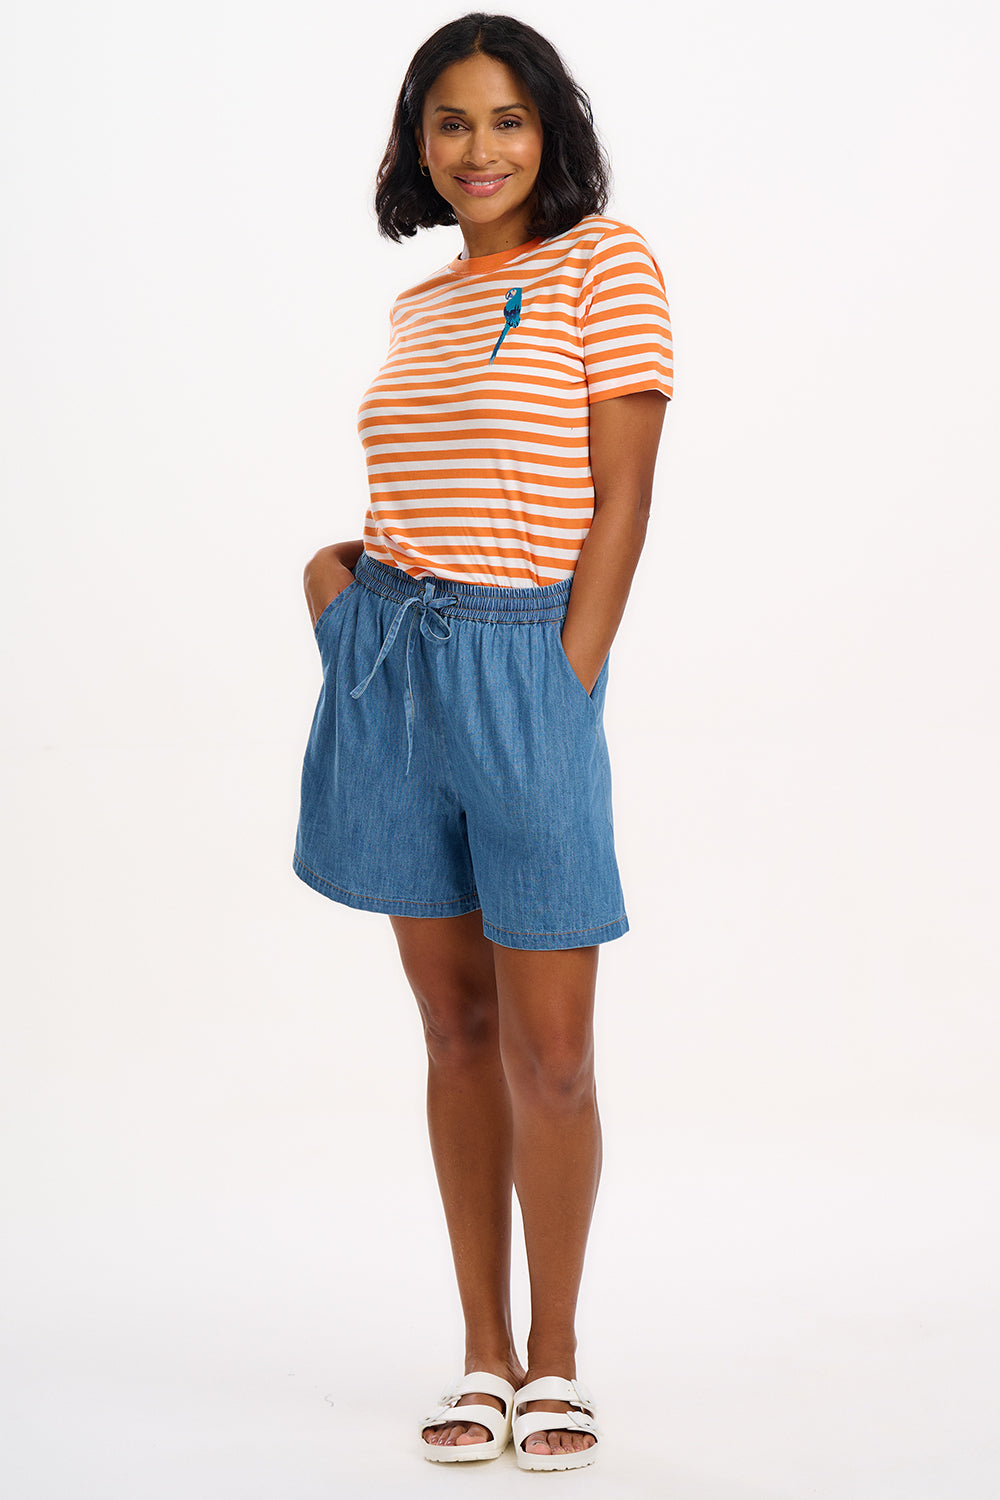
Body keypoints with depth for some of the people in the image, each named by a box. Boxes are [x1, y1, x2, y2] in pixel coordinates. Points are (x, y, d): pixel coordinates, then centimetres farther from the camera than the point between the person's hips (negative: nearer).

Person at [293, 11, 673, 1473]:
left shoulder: (607, 260, -2)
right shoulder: (419, 305, 17)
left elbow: (620, 498, -7)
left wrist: (567, 684, -13)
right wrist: (333, 562, 6)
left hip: (526, 665, -5)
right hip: (389, 667, 5)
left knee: (550, 1050, -2)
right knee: (458, 1029, 9)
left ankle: (555, 1362, 16)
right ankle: (483, 1355, 19)